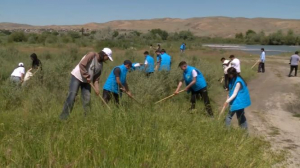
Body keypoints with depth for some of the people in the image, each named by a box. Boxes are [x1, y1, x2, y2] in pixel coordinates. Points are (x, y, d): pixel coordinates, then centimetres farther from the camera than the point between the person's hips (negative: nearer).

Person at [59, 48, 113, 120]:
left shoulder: (101, 65, 6)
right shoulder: (92, 55, -16)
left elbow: (96, 78, 7)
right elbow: (82, 65, -23)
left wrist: (96, 88, -7)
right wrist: (87, 76, -21)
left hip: (87, 81, 7)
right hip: (77, 77, -7)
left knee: (87, 99, 1)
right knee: (72, 96, -12)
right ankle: (63, 117, -8)